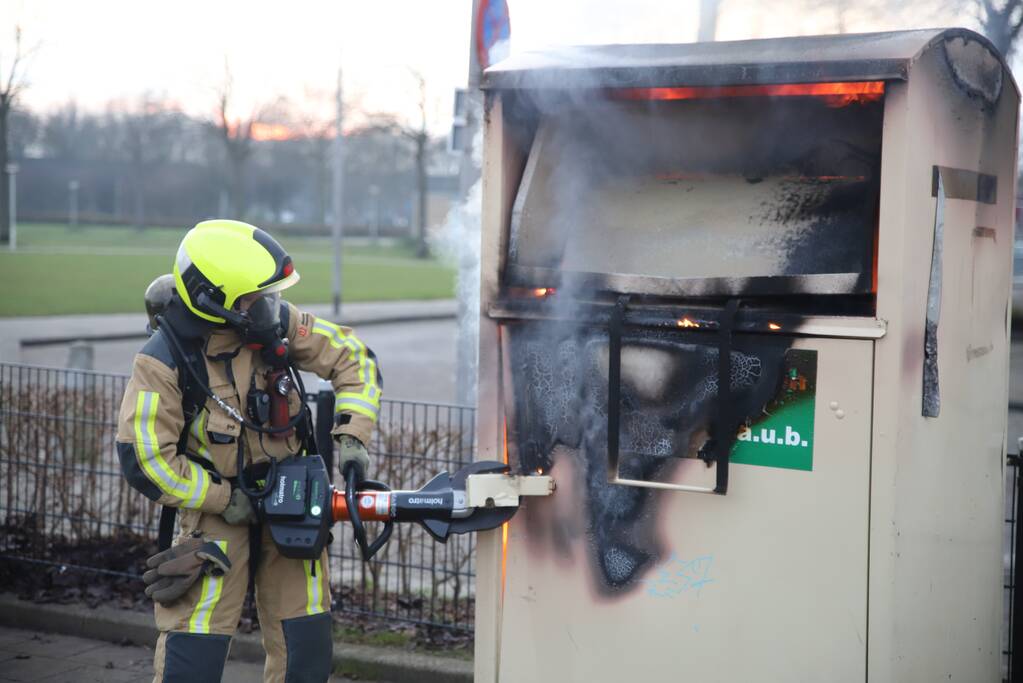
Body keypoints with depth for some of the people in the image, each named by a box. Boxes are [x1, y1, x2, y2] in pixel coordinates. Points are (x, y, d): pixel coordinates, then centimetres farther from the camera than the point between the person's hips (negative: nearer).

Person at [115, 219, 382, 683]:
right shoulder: (164, 360, -19)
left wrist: (352, 435, -11)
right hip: (215, 507, -3)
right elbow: (144, 460, -19)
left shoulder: (277, 322, -10)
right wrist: (227, 500, -15)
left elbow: (354, 360, 0)